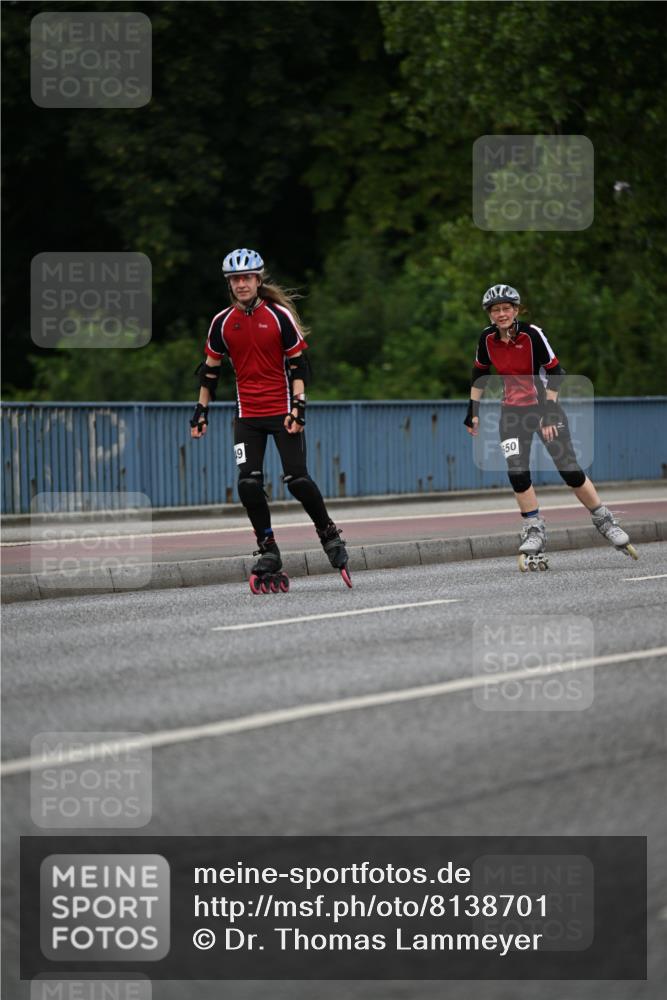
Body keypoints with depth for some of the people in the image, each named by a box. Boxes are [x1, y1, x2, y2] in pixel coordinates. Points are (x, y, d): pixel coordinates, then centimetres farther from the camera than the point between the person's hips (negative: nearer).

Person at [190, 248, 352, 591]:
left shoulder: (279, 316, -5)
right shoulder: (222, 322, 4)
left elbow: (298, 364, -3)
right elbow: (210, 369, 14)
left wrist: (298, 406, -12)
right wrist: (201, 410, 10)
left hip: (282, 411, -3)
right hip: (247, 416, 3)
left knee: (297, 479, -11)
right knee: (248, 483, -10)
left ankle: (329, 535, 11)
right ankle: (268, 552, 1)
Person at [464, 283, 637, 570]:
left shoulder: (531, 334, -17)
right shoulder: (488, 338, -5)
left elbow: (555, 372, -14)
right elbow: (479, 374, 11)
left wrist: (548, 413, -19)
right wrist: (473, 411, 9)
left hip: (545, 406, -3)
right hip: (512, 411, 3)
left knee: (570, 471, -8)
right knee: (517, 472, -14)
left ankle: (604, 521, 9)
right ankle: (534, 530, -1)